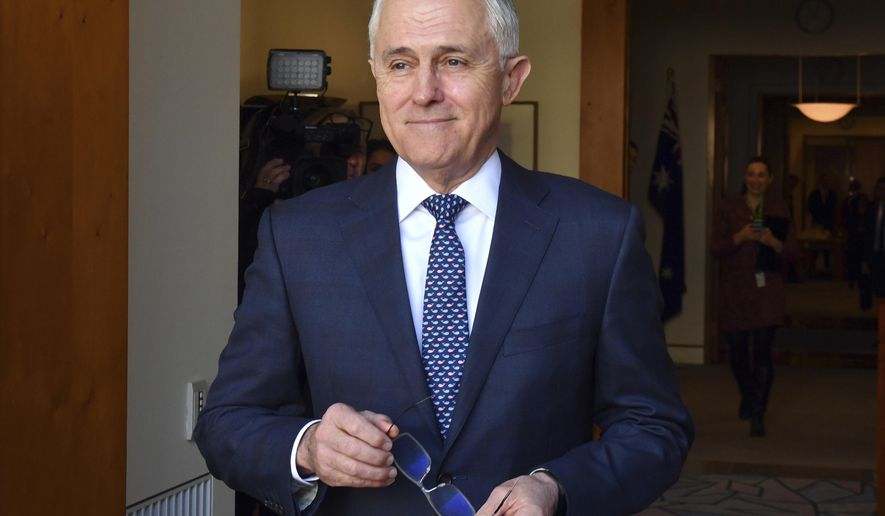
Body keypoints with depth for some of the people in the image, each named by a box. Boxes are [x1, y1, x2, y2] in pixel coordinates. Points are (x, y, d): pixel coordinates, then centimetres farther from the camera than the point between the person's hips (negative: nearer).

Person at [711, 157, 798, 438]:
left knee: (762, 352, -11)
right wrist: (740, 236, -18)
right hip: (734, 290, 1)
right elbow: (715, 248, -2)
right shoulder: (728, 207, 3)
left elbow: (792, 251, 4)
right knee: (737, 352, 7)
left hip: (766, 289, -1)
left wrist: (772, 241, -15)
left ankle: (758, 415, -5)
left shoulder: (778, 208, 5)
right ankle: (748, 397, 37)